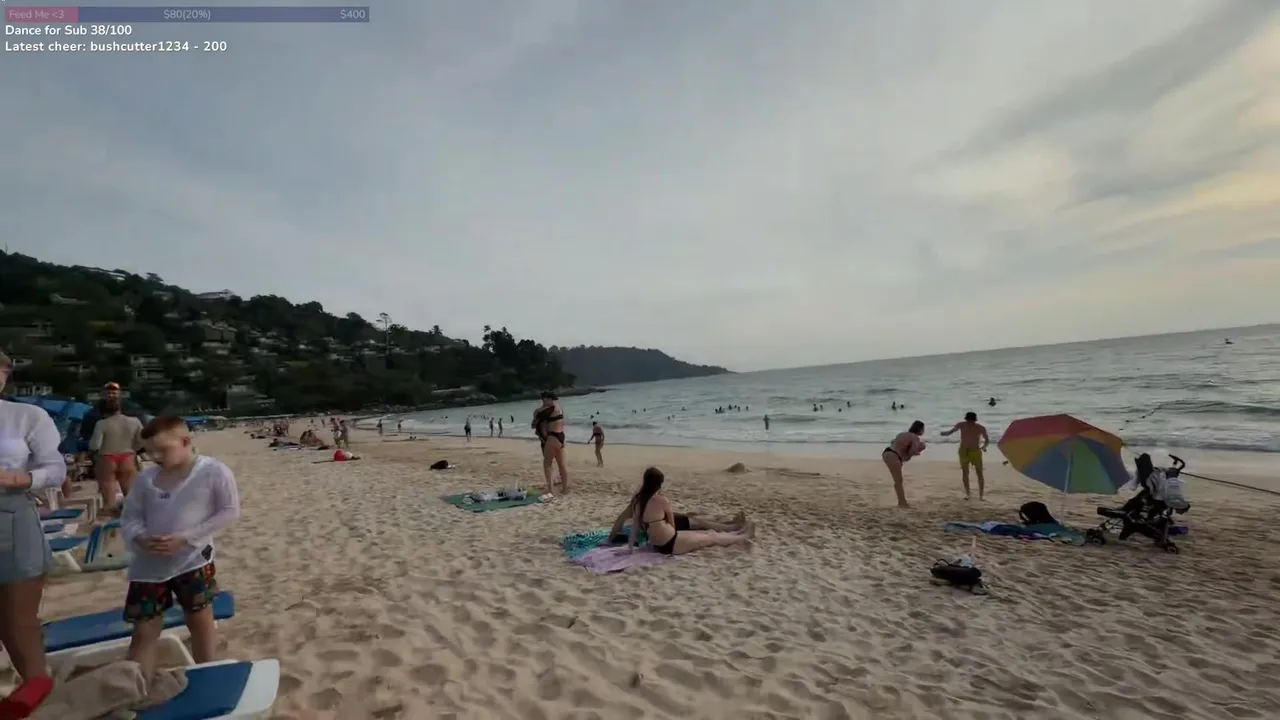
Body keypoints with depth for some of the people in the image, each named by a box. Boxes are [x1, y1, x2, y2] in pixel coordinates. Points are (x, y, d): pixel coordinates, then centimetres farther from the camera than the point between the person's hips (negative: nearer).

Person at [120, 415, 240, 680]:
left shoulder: (213, 471, -10)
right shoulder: (147, 477, 4)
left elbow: (229, 511, -11)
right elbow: (129, 517, 9)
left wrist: (186, 539, -16)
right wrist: (140, 538, -14)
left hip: (192, 560, -3)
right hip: (149, 564, 4)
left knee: (199, 619, 10)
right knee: (144, 631, 8)